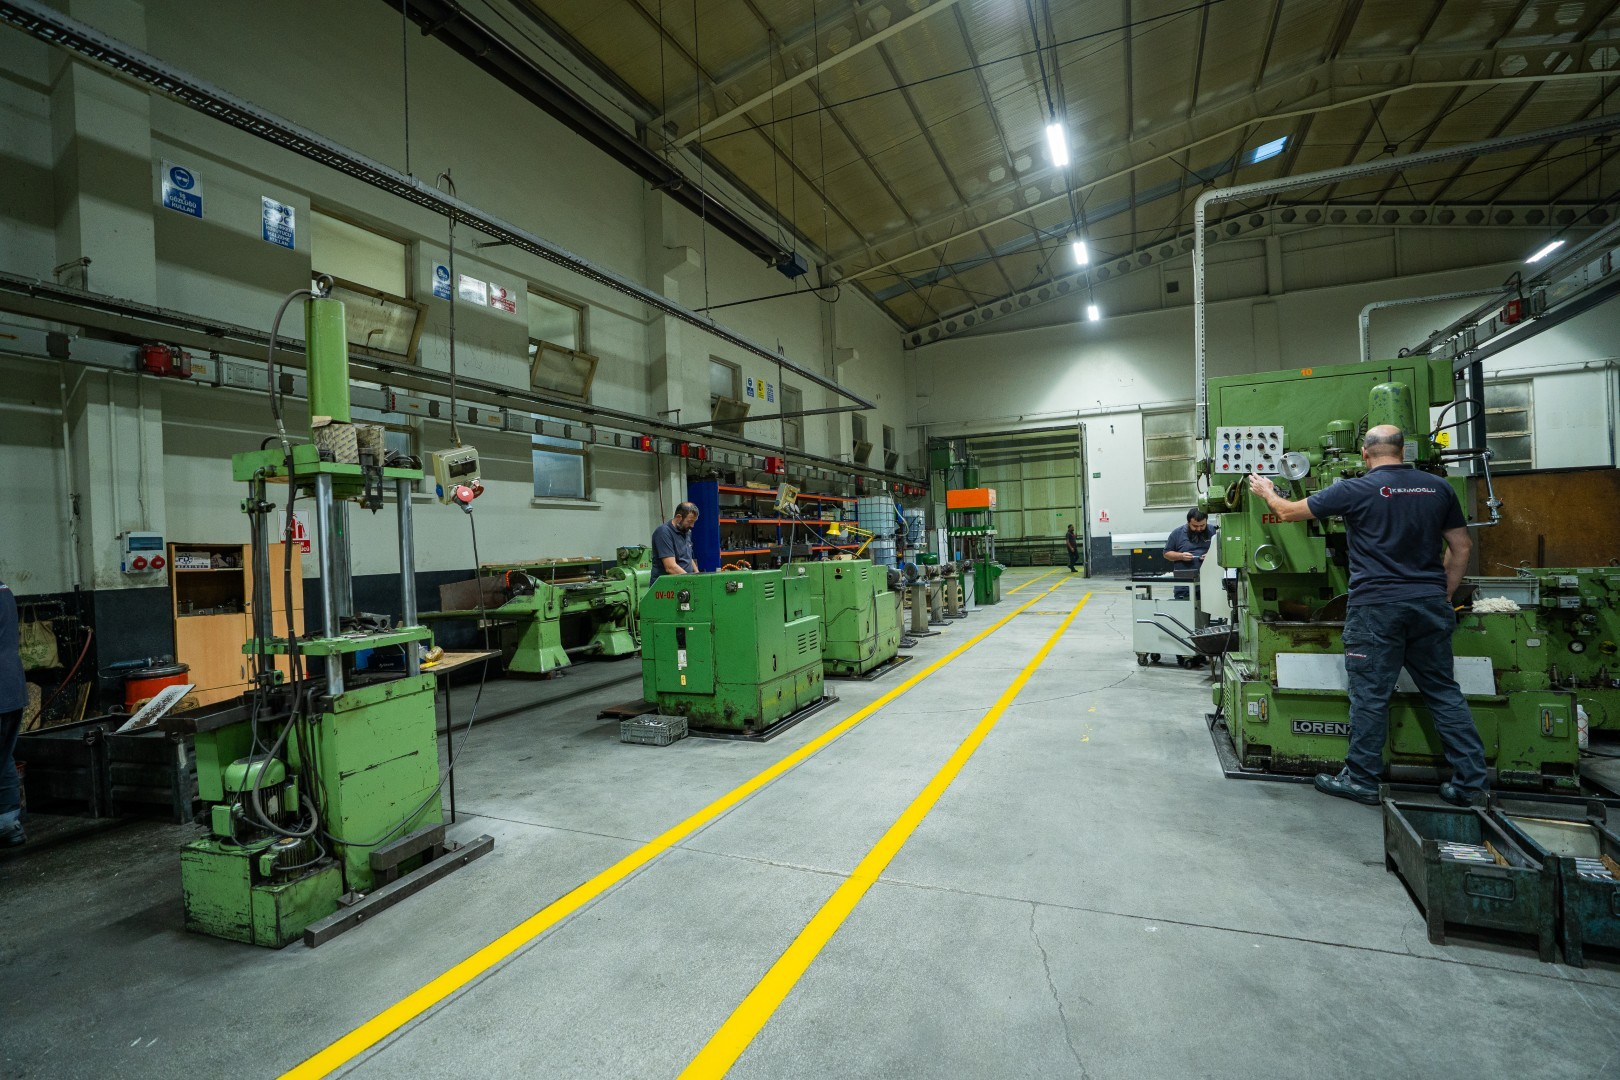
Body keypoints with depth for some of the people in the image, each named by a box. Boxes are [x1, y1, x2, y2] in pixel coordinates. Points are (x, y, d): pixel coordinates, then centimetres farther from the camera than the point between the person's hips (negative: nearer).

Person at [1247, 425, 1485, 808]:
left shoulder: (1355, 489, -7)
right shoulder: (1438, 488, 8)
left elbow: (1289, 512, 0)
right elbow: (1461, 546, 13)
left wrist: (1267, 491, 20)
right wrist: (1445, 594, 21)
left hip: (1376, 606, -5)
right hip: (1430, 604, 5)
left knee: (1370, 695, 2)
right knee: (1444, 692, 13)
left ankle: (1361, 780, 11)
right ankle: (1469, 783, 18)